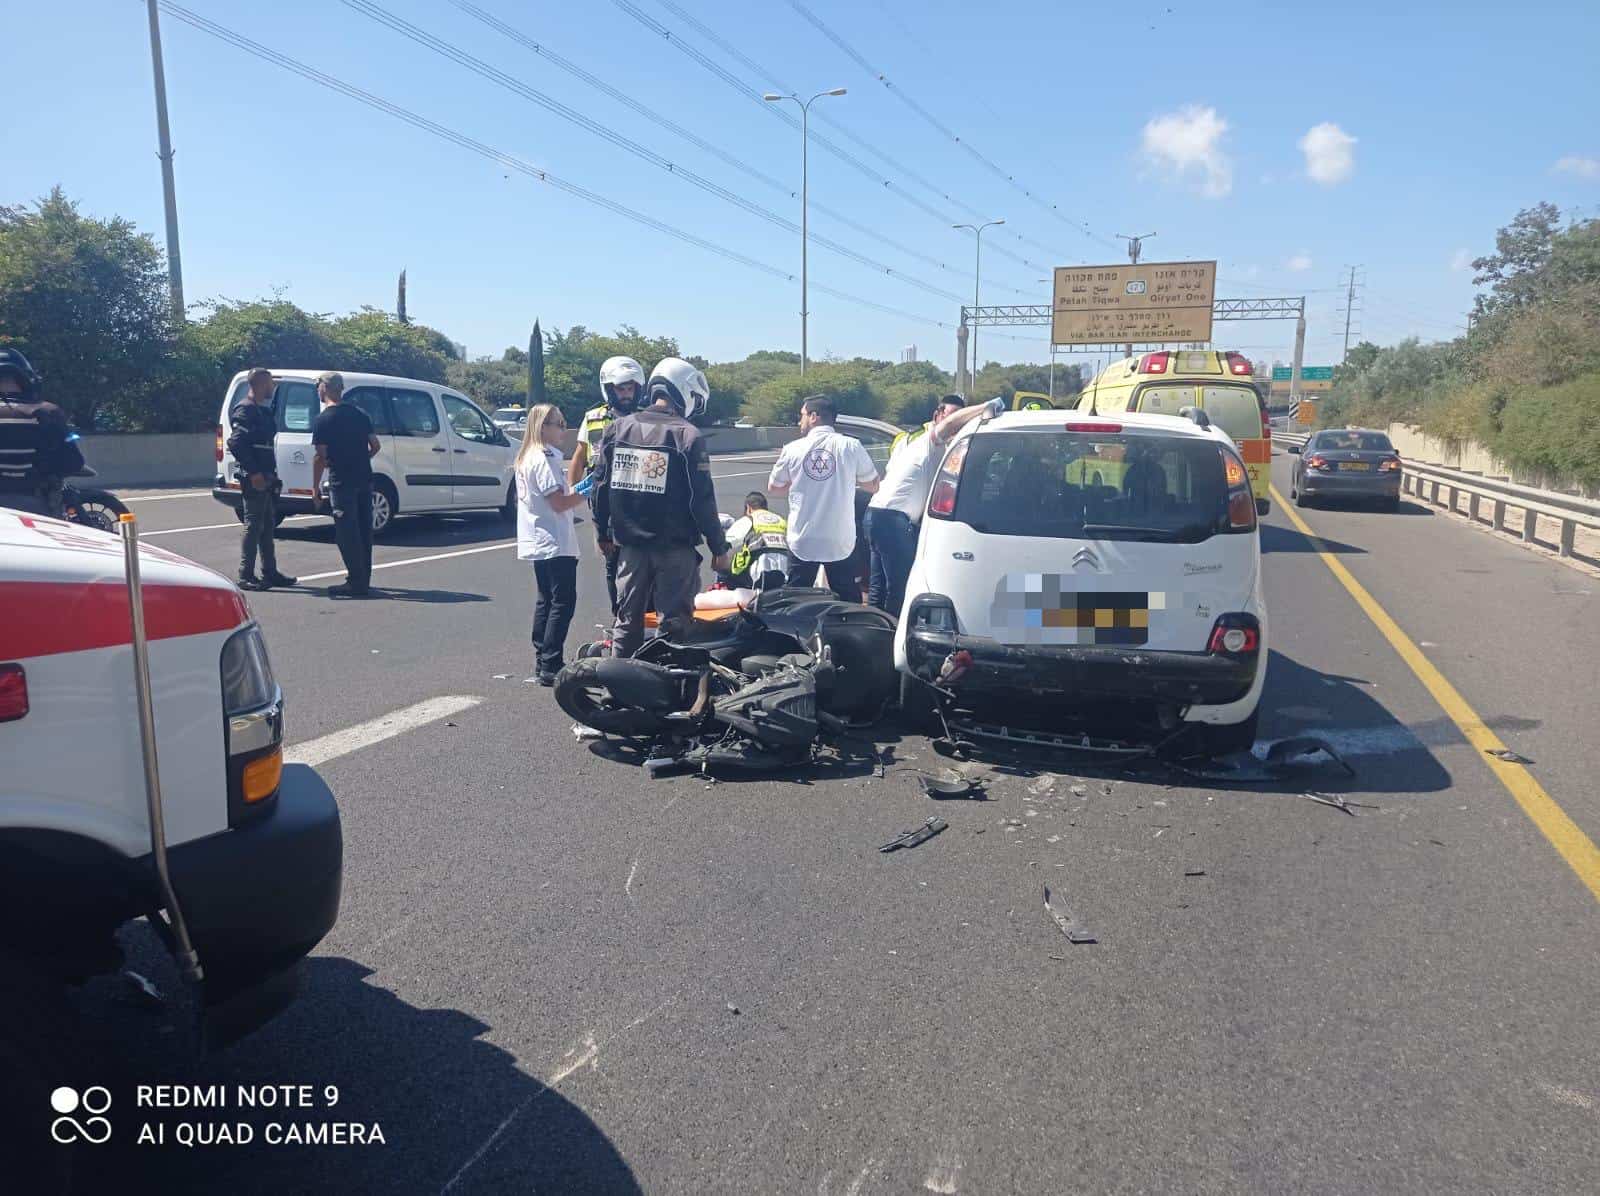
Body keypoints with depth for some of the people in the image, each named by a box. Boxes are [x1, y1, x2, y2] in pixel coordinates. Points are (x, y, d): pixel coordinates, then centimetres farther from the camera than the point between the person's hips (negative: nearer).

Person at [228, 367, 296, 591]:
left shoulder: (263, 410, 18)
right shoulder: (245, 410, -12)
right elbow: (236, 444, -21)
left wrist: (270, 473, 13)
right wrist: (254, 472, -23)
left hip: (265, 477, 10)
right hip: (253, 478, -10)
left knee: (268, 526, 14)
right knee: (253, 525, -7)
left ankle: (270, 572, 21)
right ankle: (246, 576, -3)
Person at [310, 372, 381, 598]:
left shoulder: (324, 419, -9)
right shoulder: (359, 413, 9)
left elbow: (320, 457, -11)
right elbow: (375, 445, 11)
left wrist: (315, 488, -6)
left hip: (342, 482, -6)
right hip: (364, 479, 6)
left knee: (347, 533, -2)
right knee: (363, 530, 13)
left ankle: (356, 582, -3)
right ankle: (363, 579, 20)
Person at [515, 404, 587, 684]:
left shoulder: (526, 457, 14)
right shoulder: (545, 459, -16)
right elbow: (559, 502, -20)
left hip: (537, 543, 10)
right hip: (555, 543, -10)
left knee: (545, 600, 15)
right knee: (563, 603, -7)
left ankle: (542, 659, 20)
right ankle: (550, 666, -8)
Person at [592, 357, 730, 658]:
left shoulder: (617, 429, 4)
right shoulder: (687, 435, -12)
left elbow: (601, 486, 8)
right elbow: (702, 500, -13)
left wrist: (603, 532, 20)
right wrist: (719, 547, -5)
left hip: (630, 545, 5)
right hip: (675, 548, -5)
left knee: (627, 621, 16)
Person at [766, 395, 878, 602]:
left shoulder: (792, 449, -4)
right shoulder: (852, 446, -6)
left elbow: (773, 489, 8)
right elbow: (872, 485, 4)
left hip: (802, 542, 0)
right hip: (841, 544, 0)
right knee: (849, 603, 10)